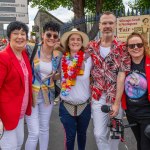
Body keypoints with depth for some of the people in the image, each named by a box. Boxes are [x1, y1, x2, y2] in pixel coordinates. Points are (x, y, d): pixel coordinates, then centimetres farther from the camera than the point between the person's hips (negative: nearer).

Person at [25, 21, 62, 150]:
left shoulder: (58, 55, -1)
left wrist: (54, 75, -7)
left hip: (48, 95, 4)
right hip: (31, 94, -4)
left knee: (45, 128, 18)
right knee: (34, 133, -4)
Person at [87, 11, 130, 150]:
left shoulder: (122, 48, -8)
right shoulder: (91, 47, 2)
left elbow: (121, 77, -13)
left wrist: (117, 103, -16)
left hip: (116, 97, -2)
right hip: (98, 98, 2)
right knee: (99, 134, 2)